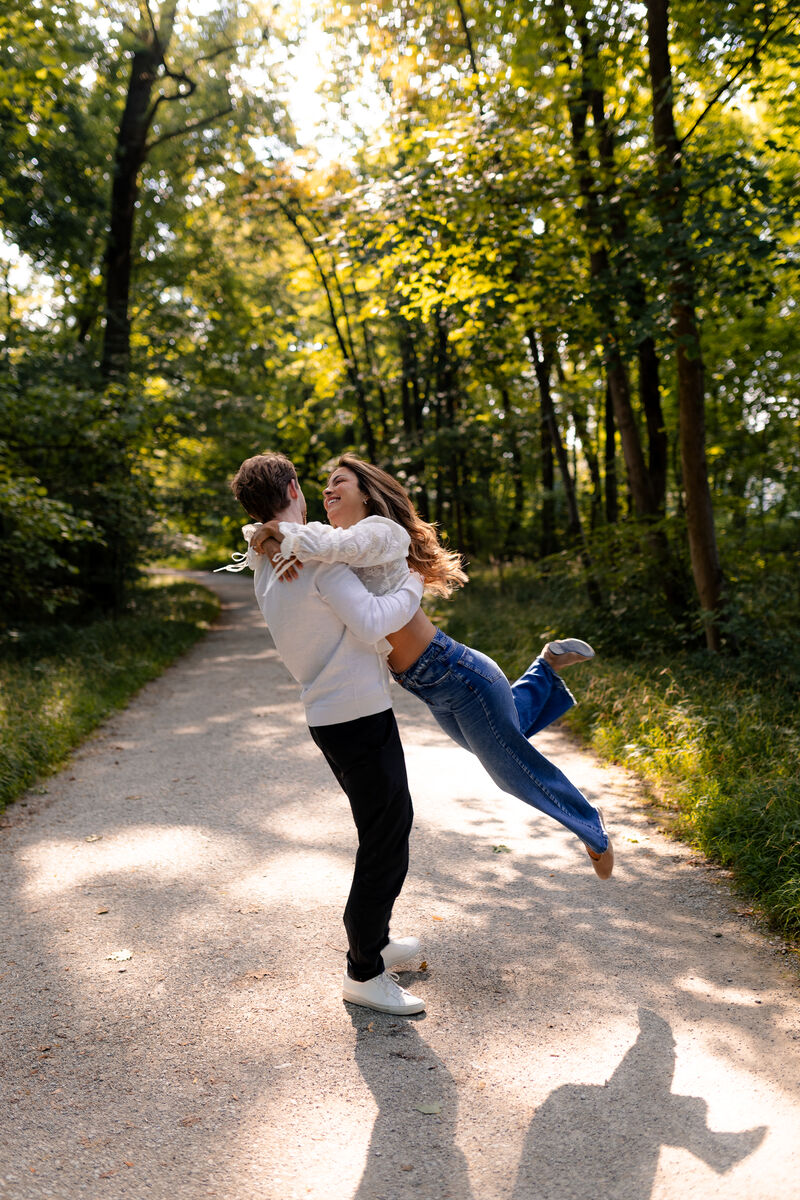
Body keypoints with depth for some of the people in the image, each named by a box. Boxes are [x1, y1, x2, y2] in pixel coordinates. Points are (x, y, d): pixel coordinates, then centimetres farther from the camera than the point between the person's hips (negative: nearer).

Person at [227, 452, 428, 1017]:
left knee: (391, 822, 23)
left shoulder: (267, 564, 10)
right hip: (358, 715, -9)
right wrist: (412, 587, -7)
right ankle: (364, 972, 13)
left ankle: (374, 940, 36)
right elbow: (372, 622, -23)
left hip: (334, 715, 10)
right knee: (385, 843, 1)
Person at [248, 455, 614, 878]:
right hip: (430, 689, 9)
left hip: (456, 674, -9)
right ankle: (547, 666, 42)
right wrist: (293, 548, -22)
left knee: (513, 767, 8)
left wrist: (283, 536, -24)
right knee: (494, 748, 31)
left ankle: (593, 830, 30)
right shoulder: (335, 540, 8)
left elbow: (339, 544, -38)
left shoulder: (379, 530, -16)